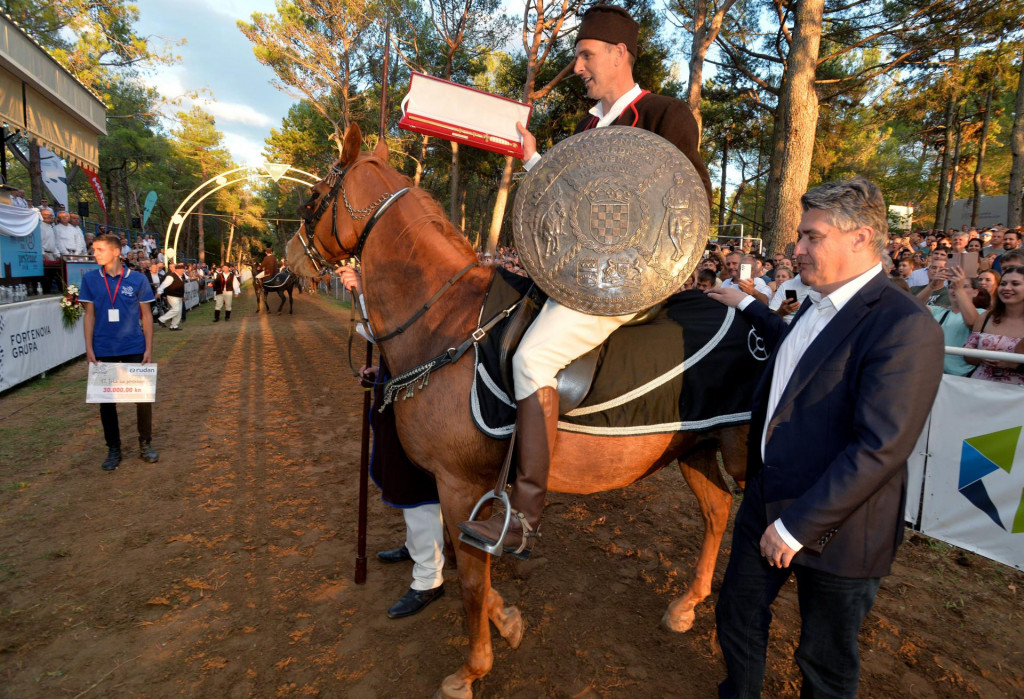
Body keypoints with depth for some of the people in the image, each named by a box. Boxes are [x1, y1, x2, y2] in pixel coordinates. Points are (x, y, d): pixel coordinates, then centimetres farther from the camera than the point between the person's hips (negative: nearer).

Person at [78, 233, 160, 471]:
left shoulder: (137, 279, -2)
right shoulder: (90, 278, 2)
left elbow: (146, 315, 2)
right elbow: (89, 314, 5)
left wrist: (149, 349, -3)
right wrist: (89, 348, -2)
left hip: (134, 348, -1)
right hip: (103, 350, 1)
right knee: (105, 400, 8)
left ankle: (146, 445, 20)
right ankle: (113, 450, 21)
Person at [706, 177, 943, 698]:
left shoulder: (905, 327, -23)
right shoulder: (818, 304, 5)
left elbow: (880, 450, -27)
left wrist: (797, 526, -23)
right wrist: (748, 306, 30)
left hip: (832, 528, -7)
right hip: (767, 500, 8)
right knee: (737, 619, 23)